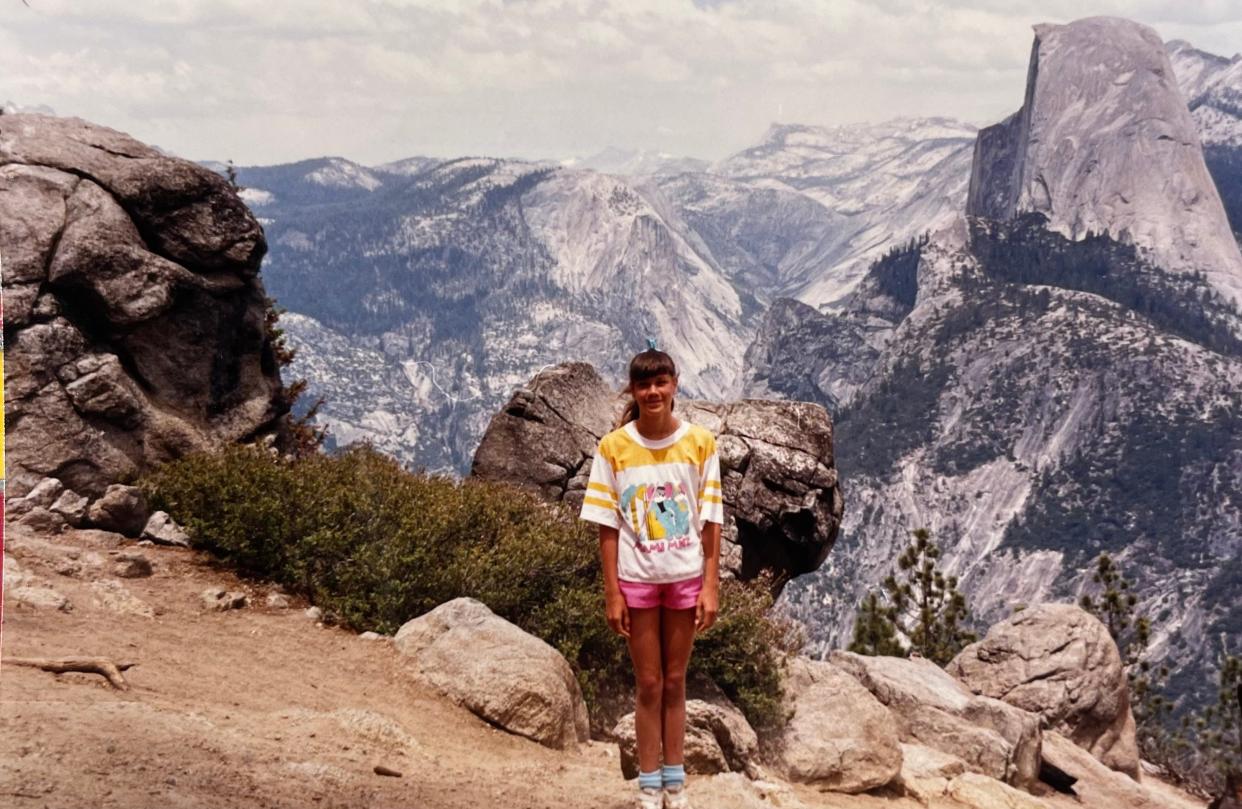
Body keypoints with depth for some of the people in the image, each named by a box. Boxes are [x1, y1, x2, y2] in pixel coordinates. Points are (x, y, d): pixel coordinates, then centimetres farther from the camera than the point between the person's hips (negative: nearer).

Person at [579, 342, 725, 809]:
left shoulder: (700, 443, -4)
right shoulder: (613, 447, -5)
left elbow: (711, 522, -1)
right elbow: (608, 526, -3)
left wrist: (711, 587, -5)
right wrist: (612, 593, -7)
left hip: (686, 576, 1)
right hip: (636, 578, -1)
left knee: (674, 682, 10)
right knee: (649, 684, 5)